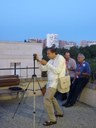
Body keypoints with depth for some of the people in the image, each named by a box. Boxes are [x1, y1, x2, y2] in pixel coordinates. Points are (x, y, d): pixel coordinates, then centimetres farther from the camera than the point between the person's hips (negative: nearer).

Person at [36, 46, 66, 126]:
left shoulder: (60, 58, -12)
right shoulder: (51, 60, 13)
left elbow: (57, 70, -22)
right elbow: (43, 69, 12)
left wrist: (47, 63, -20)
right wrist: (39, 61, -1)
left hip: (56, 82, -10)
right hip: (51, 82, 10)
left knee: (47, 99, -16)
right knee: (51, 97, 24)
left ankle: (52, 120, -9)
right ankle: (59, 112, 40)